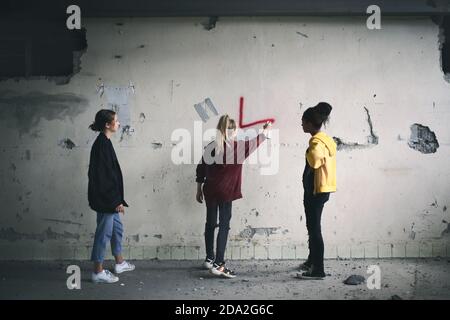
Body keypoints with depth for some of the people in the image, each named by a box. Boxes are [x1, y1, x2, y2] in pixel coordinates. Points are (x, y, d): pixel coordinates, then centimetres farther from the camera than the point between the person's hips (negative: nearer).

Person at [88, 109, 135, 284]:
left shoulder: (104, 142, 11)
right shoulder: (102, 144, -20)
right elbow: (104, 176, -23)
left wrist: (117, 200, 21)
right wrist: (116, 201, -20)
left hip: (108, 197, 10)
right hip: (105, 198, -10)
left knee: (117, 227, 20)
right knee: (104, 232, 0)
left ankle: (119, 263, 34)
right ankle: (98, 272, 11)